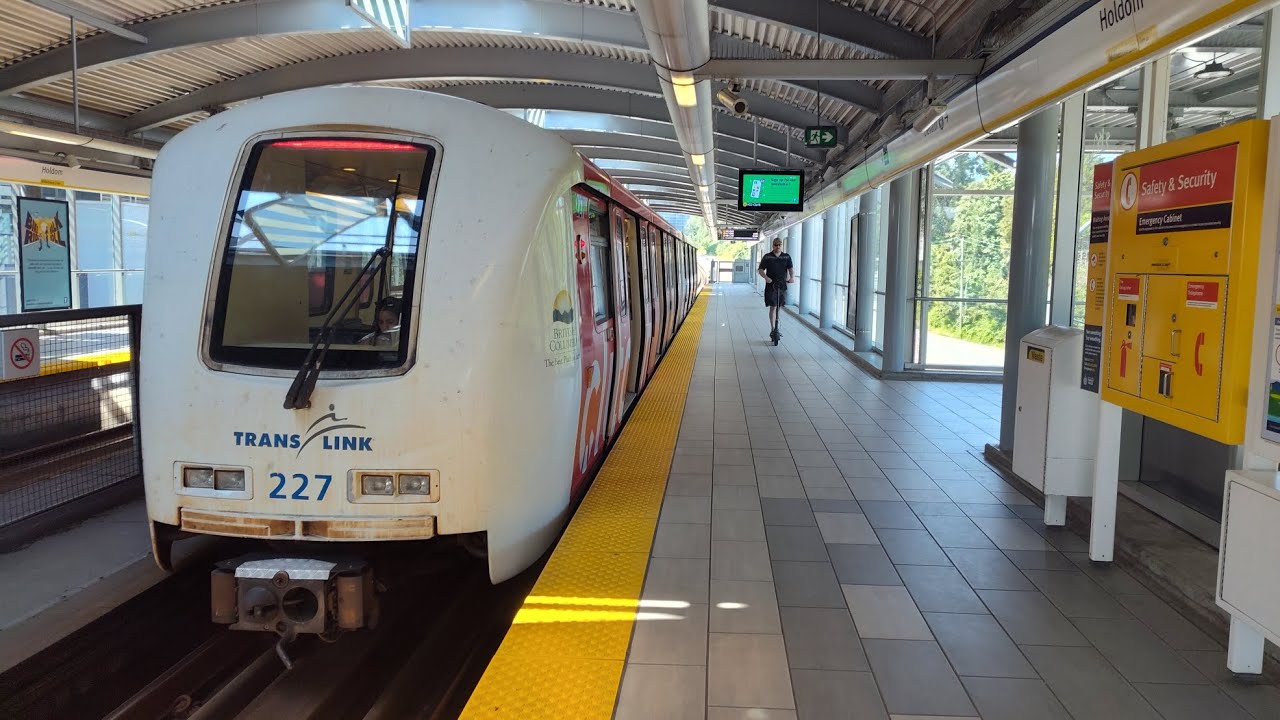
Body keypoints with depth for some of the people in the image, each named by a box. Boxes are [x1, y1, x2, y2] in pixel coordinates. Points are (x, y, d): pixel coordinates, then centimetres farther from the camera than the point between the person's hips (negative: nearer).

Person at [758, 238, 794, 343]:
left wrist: (792, 277, -22)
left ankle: (776, 327, 27)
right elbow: (760, 270, -2)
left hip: (782, 285, 3)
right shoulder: (767, 257, -1)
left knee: (779, 307, 12)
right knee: (773, 307, -10)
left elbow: (791, 268, -1)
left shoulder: (786, 257, 6)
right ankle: (773, 329, -9)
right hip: (771, 286, -3)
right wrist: (766, 277, -21)